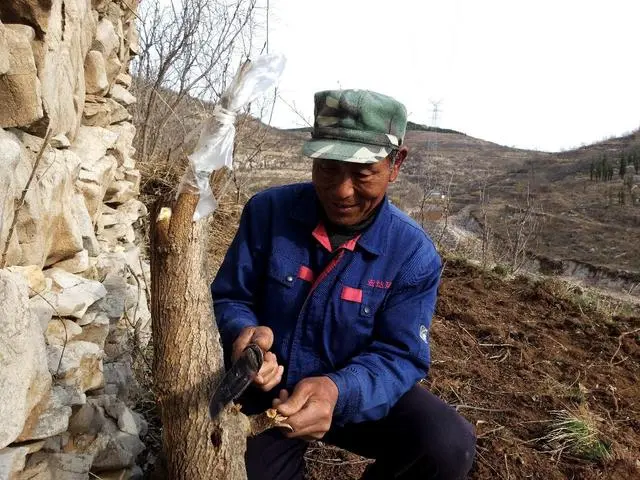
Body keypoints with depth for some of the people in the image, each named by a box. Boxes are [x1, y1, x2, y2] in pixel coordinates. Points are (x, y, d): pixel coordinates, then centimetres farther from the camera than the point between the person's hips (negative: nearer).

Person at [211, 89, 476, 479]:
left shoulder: (414, 253, -17)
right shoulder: (268, 211, -15)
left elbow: (400, 355, -16)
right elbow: (228, 298, -7)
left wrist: (338, 391, -37)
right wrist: (244, 332, -32)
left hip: (356, 395, 0)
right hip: (266, 396, 1)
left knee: (449, 446, -21)